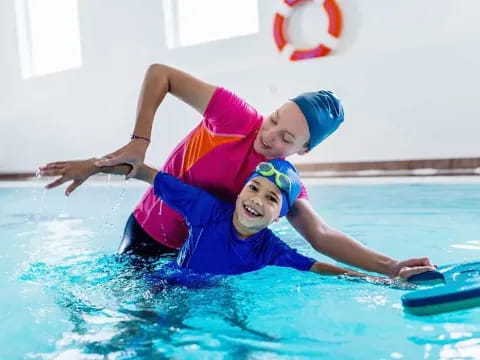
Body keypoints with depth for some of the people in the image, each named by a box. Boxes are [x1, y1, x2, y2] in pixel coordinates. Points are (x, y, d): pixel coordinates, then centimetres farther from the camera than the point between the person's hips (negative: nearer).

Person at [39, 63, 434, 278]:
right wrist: (138, 144, -31)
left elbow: (321, 235, -28)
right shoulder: (239, 118, -27)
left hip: (196, 248, 3)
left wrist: (391, 267, -40)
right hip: (146, 234, -3)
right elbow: (160, 73, -23)